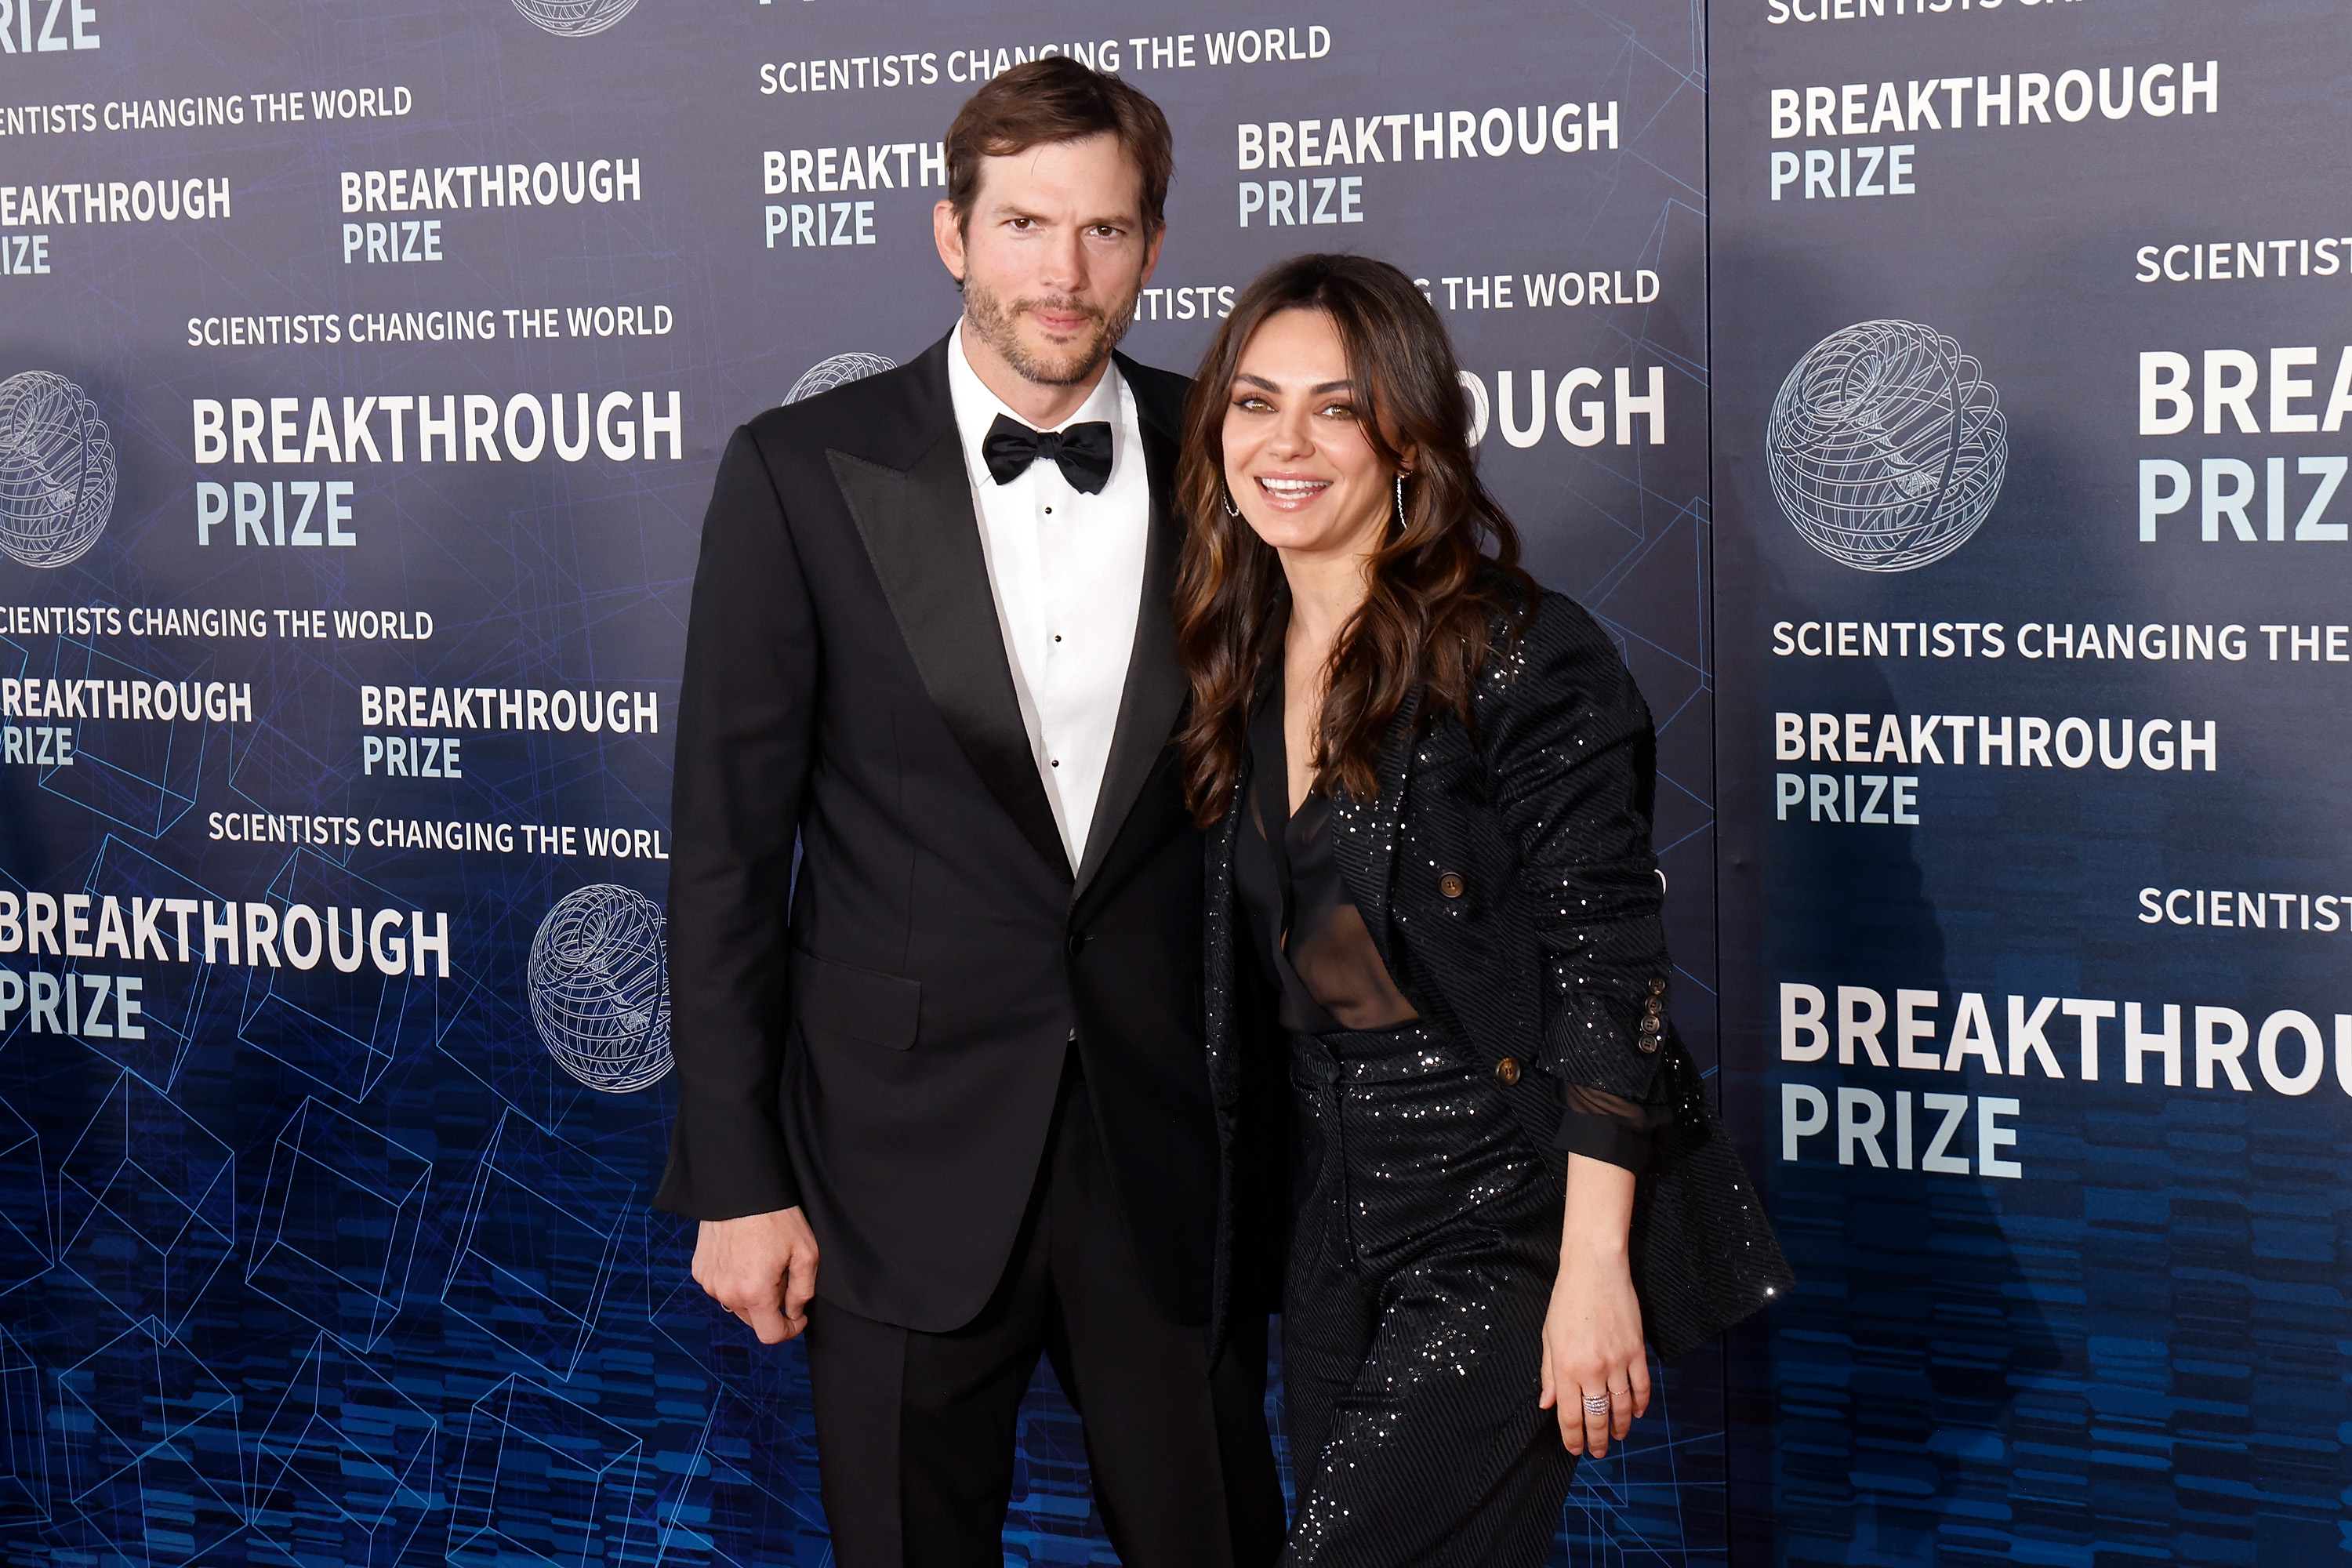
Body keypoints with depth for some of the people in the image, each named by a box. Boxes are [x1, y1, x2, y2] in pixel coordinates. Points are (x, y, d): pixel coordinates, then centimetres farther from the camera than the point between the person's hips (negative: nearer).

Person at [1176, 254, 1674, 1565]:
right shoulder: (1245, 665, 9)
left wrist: (1593, 1269, -21)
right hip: (1334, 1213, 7)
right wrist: (1229, 1209, 15)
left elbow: (1609, 965, -16)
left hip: (1507, 1216, -7)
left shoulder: (1526, 659, -13)